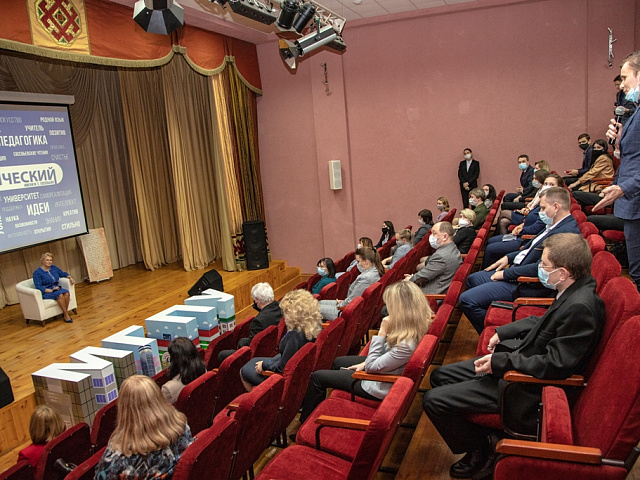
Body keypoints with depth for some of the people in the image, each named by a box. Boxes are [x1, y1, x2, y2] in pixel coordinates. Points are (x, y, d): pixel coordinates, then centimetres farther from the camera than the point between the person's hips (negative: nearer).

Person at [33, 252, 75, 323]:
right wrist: (51, 290, -23)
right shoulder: (37, 272, -7)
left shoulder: (54, 268, 9)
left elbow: (63, 274, 23)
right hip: (45, 292, -5)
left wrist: (70, 277, 2)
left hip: (57, 289, 5)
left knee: (66, 293, -28)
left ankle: (65, 312, -21)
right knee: (59, 294, -35)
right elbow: (38, 287, -13)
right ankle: (66, 315, -28)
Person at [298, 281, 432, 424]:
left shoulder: (406, 344, -40)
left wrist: (382, 332, -30)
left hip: (378, 387, -9)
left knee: (317, 377, 2)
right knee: (338, 362, 29)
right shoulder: (414, 326, -15)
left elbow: (371, 367, -28)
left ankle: (306, 422, 26)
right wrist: (365, 363, 1)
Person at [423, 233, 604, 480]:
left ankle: (479, 453, 13)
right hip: (519, 363, 10)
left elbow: (555, 365, -29)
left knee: (433, 400, -11)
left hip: (528, 389, -10)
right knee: (440, 376, 15)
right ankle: (479, 437, 22)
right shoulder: (572, 293, -1)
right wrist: (503, 332, 8)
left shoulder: (580, 307, -30)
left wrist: (500, 361, -22)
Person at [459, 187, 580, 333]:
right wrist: (509, 257, 10)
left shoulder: (567, 231, -24)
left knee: (466, 300, -16)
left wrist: (506, 273, -18)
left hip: (527, 285, -11)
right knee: (472, 280, 21)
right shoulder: (556, 225, 9)